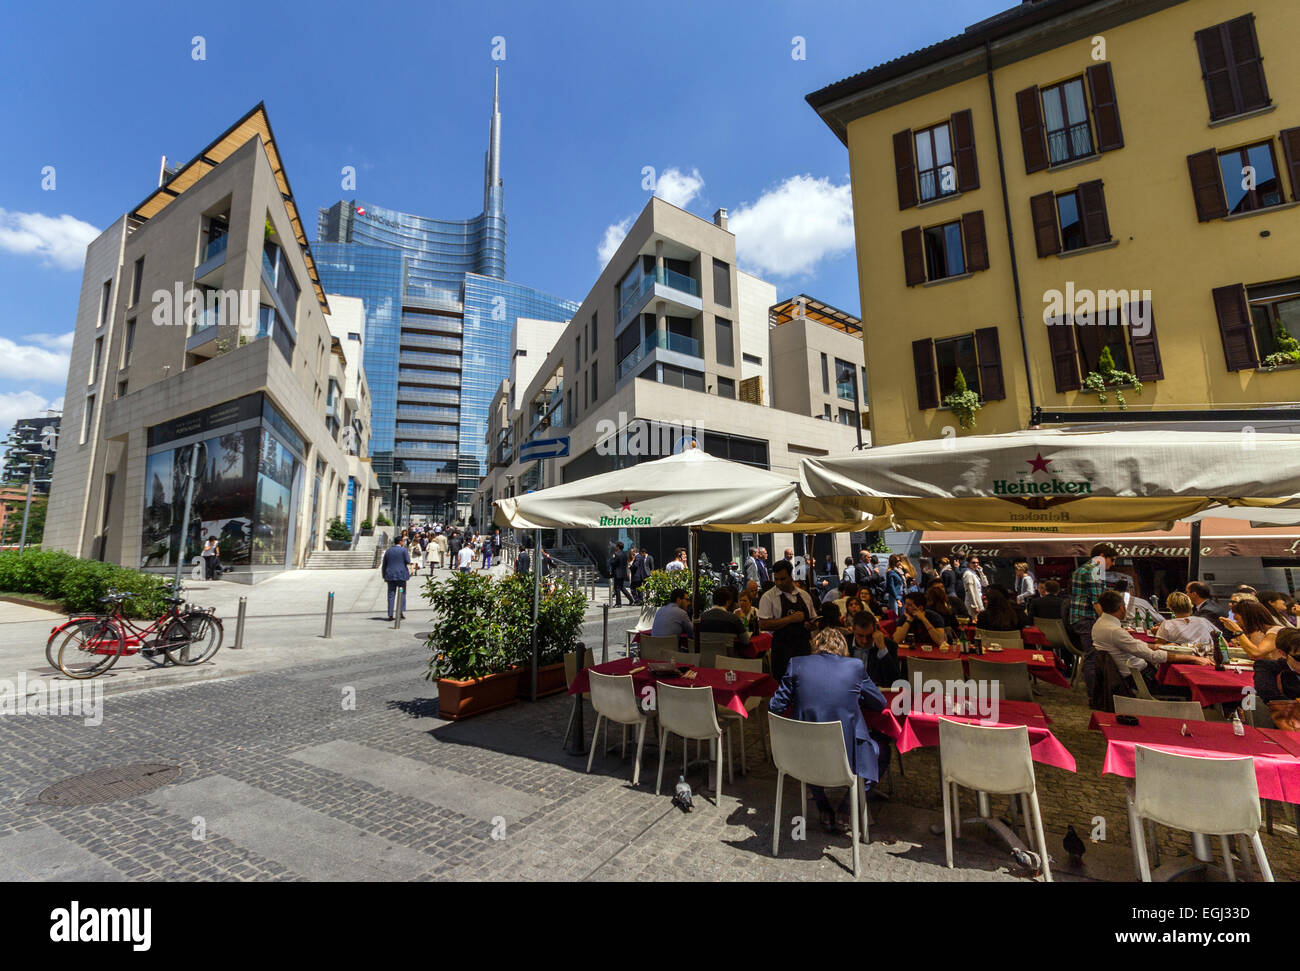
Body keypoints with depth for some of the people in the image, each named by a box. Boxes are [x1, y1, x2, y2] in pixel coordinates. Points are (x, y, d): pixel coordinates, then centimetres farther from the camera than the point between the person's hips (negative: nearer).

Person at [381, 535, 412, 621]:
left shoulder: (388, 550, 10)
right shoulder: (404, 550, -4)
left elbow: (384, 564, 11)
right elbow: (408, 562, -10)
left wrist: (384, 576, 18)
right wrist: (409, 555, 9)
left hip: (390, 575, 3)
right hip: (401, 574, -3)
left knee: (391, 595, 5)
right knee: (402, 593, 7)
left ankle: (390, 614, 2)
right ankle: (402, 611, -3)